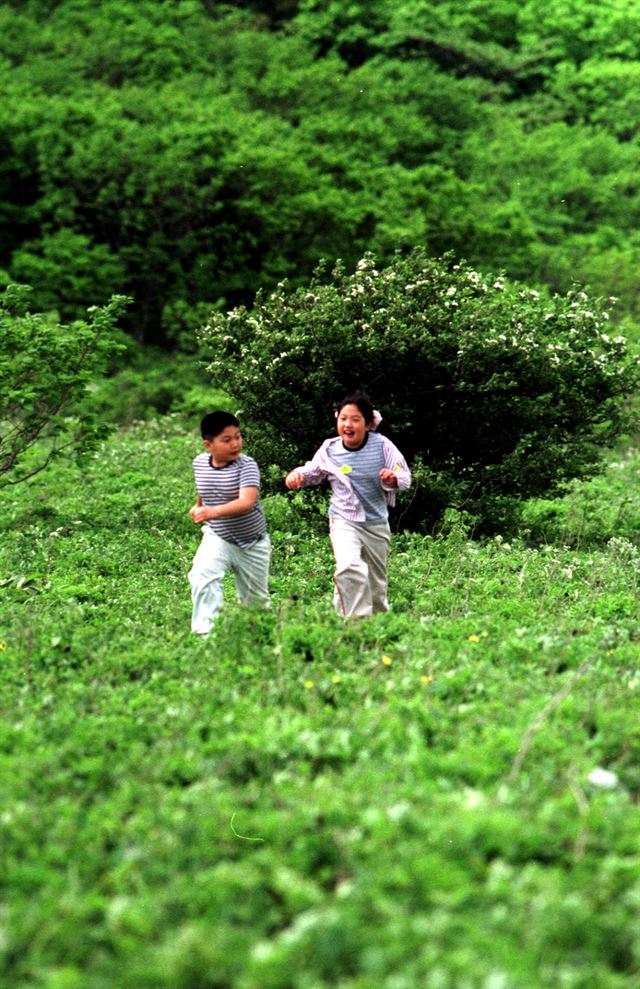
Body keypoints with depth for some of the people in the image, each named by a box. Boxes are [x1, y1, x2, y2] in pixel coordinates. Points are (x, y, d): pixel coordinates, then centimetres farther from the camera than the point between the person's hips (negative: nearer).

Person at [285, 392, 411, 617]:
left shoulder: (382, 446, -10)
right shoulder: (329, 449, -6)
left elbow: (404, 476, -6)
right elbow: (312, 472, 12)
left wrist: (393, 479, -28)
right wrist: (296, 475, -9)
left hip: (376, 523, 2)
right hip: (344, 521, -1)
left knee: (377, 582, 15)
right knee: (349, 568, -30)